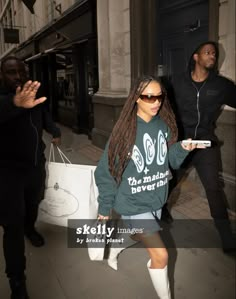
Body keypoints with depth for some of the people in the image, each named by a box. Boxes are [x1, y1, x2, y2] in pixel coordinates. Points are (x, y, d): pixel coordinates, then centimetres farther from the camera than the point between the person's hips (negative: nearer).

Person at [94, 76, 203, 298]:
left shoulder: (164, 125, -4)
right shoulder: (125, 129, -19)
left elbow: (171, 161, 5)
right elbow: (107, 171, -12)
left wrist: (183, 149, -16)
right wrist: (105, 207, -6)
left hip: (156, 200, 6)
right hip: (133, 203, -6)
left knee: (139, 236, 27)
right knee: (160, 255, -6)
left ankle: (112, 255, 60)